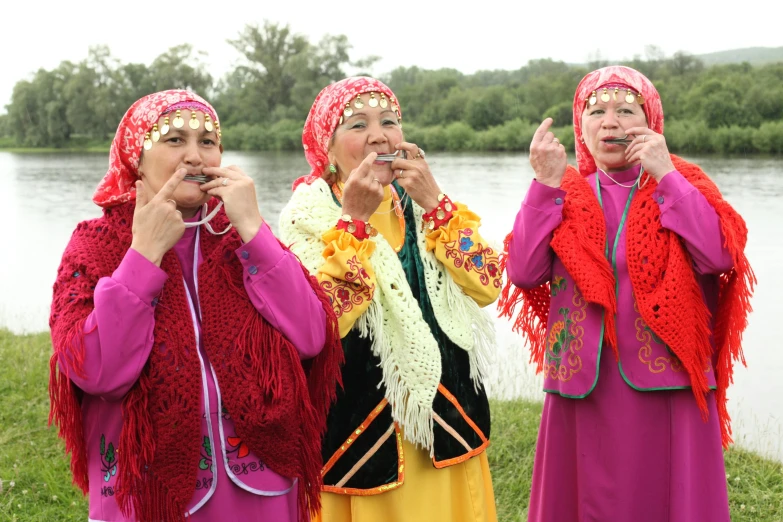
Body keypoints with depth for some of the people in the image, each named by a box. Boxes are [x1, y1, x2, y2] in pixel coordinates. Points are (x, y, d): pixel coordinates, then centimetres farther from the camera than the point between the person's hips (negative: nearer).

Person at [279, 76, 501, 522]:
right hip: (359, 421, -4)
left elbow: (487, 286, -5)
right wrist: (354, 220, -21)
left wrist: (433, 203, -12)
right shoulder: (308, 215, -8)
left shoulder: (425, 205, 6)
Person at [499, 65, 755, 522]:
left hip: (667, 386, -1)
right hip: (585, 386, 2)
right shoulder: (565, 193, 7)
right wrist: (545, 185, -12)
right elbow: (523, 272, -7)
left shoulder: (682, 184, 3)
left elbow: (720, 257, -15)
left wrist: (665, 174, -14)